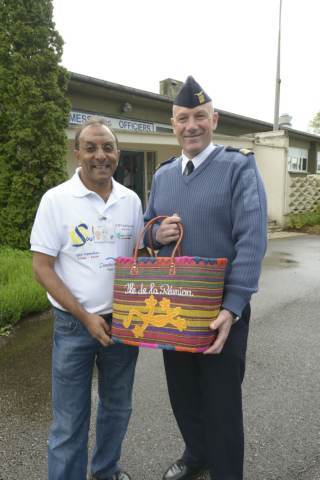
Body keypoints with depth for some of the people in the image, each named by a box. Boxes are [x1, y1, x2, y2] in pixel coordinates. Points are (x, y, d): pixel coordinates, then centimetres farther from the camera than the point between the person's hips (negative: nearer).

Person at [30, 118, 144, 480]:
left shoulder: (131, 200, 2)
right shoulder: (56, 199, -9)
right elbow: (42, 268, -9)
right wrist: (86, 317, -13)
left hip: (124, 321, 4)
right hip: (74, 325, -4)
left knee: (117, 408, 20)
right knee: (70, 420, 8)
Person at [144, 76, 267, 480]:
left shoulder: (239, 167, -9)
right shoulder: (162, 176, 8)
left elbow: (252, 240, -17)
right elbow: (146, 228, 16)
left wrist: (232, 307, -24)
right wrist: (158, 233, -9)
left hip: (221, 308, -5)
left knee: (221, 399, 10)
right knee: (182, 392, 21)